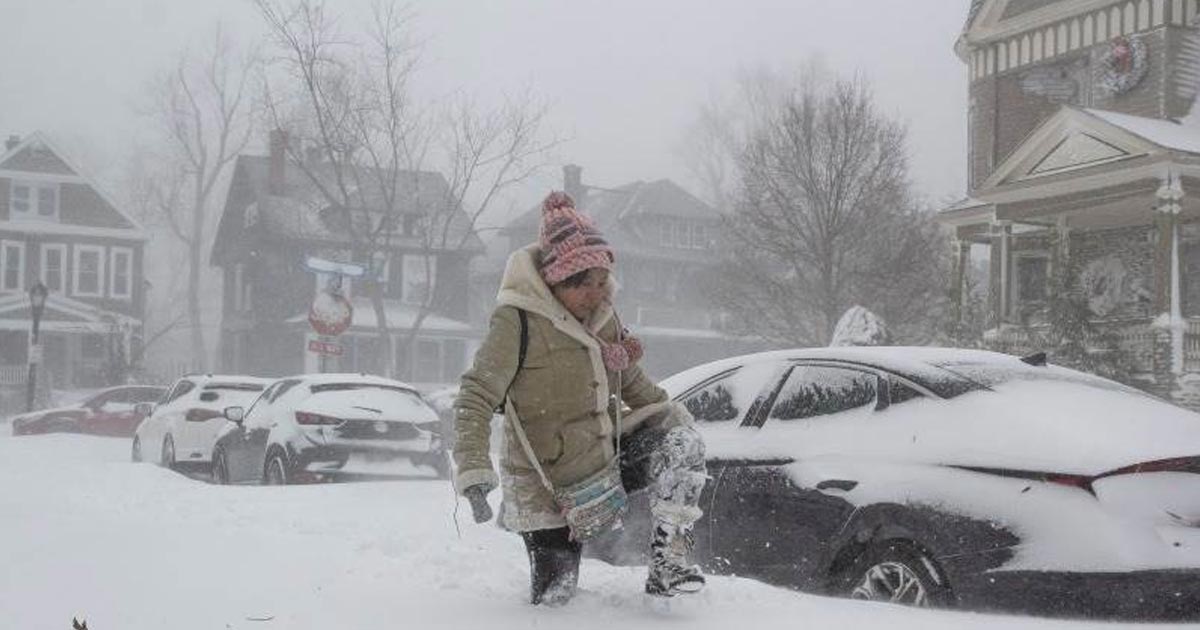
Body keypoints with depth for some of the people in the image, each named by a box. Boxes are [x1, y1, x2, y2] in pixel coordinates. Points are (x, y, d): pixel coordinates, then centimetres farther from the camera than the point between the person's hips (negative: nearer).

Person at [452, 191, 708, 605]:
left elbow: (630, 381, 19)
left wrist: (673, 414, 8)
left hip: (606, 457, 6)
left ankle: (668, 560, -12)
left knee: (682, 441, -15)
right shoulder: (517, 321, -19)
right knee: (554, 597, -2)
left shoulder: (602, 315, 2)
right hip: (548, 488, -6)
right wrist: (474, 474, -30)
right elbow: (474, 400, -20)